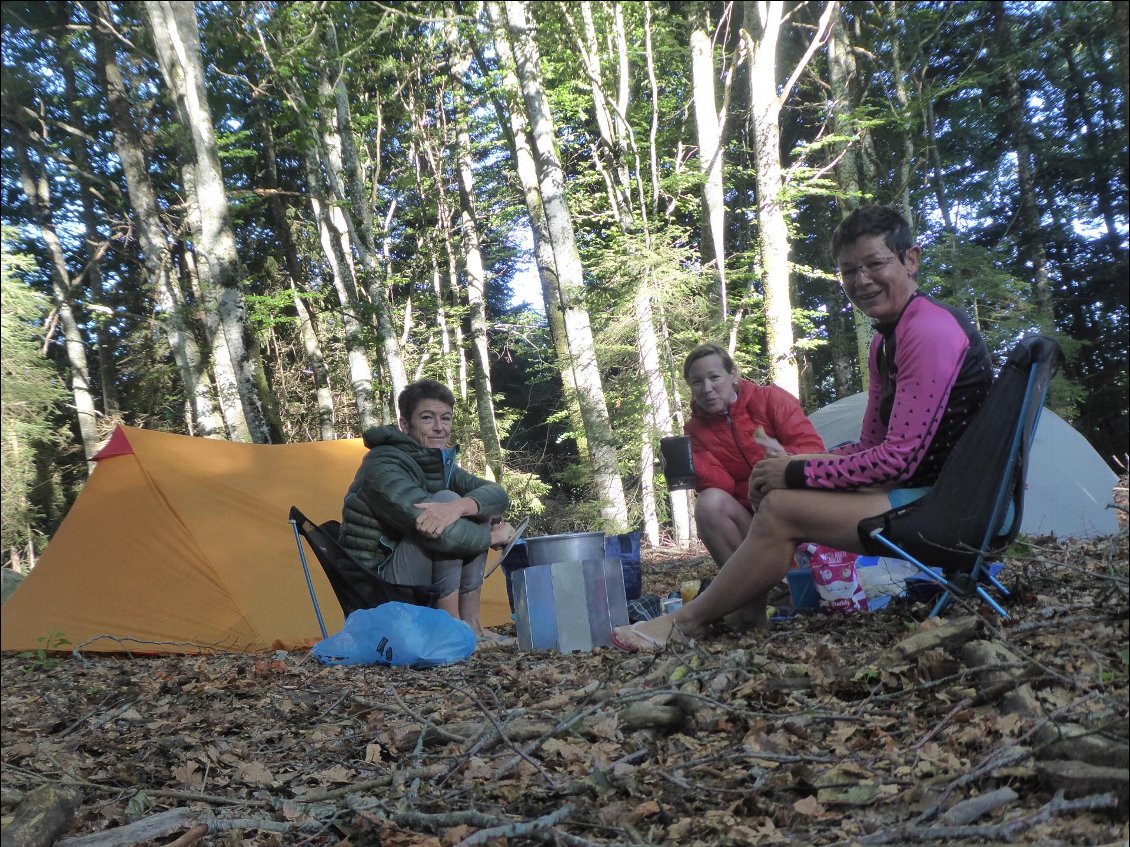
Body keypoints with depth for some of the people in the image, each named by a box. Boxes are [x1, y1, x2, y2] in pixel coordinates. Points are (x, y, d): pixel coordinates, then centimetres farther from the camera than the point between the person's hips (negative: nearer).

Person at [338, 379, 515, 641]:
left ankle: (469, 620, -3)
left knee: (476, 505, -3)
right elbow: (442, 535, -33)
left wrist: (460, 506, -32)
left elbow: (497, 493, -10)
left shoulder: (441, 463, 6)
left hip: (419, 590, 8)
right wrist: (493, 536, -16)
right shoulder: (383, 467, -21)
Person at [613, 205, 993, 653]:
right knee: (773, 484, 7)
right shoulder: (886, 341, 14)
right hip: (916, 486, 10)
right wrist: (791, 465, -2)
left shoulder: (930, 330, -19)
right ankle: (747, 610, 3)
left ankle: (686, 623, -4)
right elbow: (872, 446, 14)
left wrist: (798, 473, -16)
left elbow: (898, 460, -23)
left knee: (780, 510, -19)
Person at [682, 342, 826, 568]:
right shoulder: (696, 430, 6)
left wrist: (786, 458, -33)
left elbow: (815, 450, -11)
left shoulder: (770, 399, -3)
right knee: (709, 502, -26)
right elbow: (720, 486, -6)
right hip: (749, 519, 3)